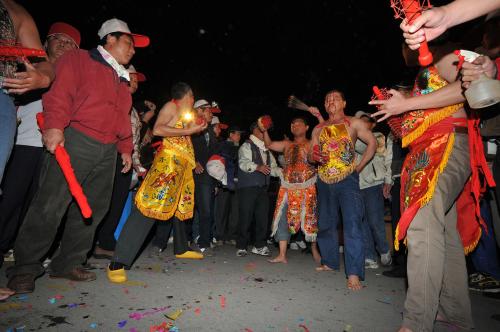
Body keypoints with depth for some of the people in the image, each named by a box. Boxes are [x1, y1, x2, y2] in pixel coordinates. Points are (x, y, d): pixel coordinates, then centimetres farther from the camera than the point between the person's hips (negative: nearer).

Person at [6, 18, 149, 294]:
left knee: (92, 210, 5)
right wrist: (54, 126, -22)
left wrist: (125, 148, 17)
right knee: (50, 206, -7)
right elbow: (60, 92, -9)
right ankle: (25, 268, 7)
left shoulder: (122, 79, 26)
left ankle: (68, 264, 17)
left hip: (107, 152, 7)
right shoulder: (79, 59, 6)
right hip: (75, 140, -6)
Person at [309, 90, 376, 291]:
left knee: (352, 225, -13)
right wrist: (314, 156, -10)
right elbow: (311, 155, 14)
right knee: (325, 224, 12)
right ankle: (330, 262, 28)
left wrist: (358, 168, -4)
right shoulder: (318, 129, 15)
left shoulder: (354, 123, 4)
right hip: (324, 182, 5)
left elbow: (372, 143, 3)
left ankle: (354, 273, -9)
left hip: (347, 180, -4)